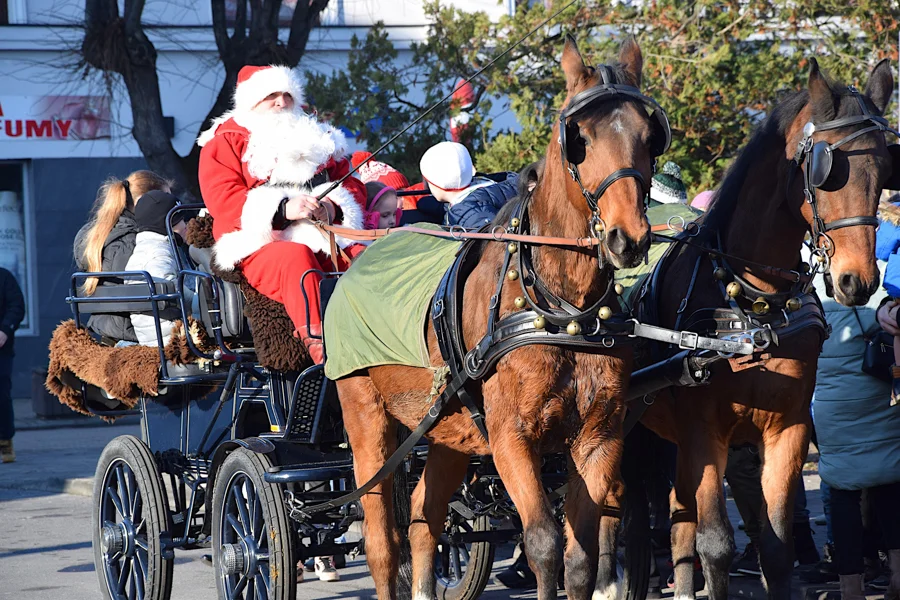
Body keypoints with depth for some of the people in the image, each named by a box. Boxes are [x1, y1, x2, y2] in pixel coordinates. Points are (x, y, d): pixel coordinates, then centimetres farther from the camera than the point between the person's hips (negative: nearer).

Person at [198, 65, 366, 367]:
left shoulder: (318, 138, 28)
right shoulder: (225, 142, 12)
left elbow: (353, 184, 21)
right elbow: (223, 200, -4)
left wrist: (334, 207, -5)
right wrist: (283, 209, -18)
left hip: (328, 239, 4)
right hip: (263, 246, -4)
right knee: (297, 257, -39)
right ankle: (315, 341, -51)